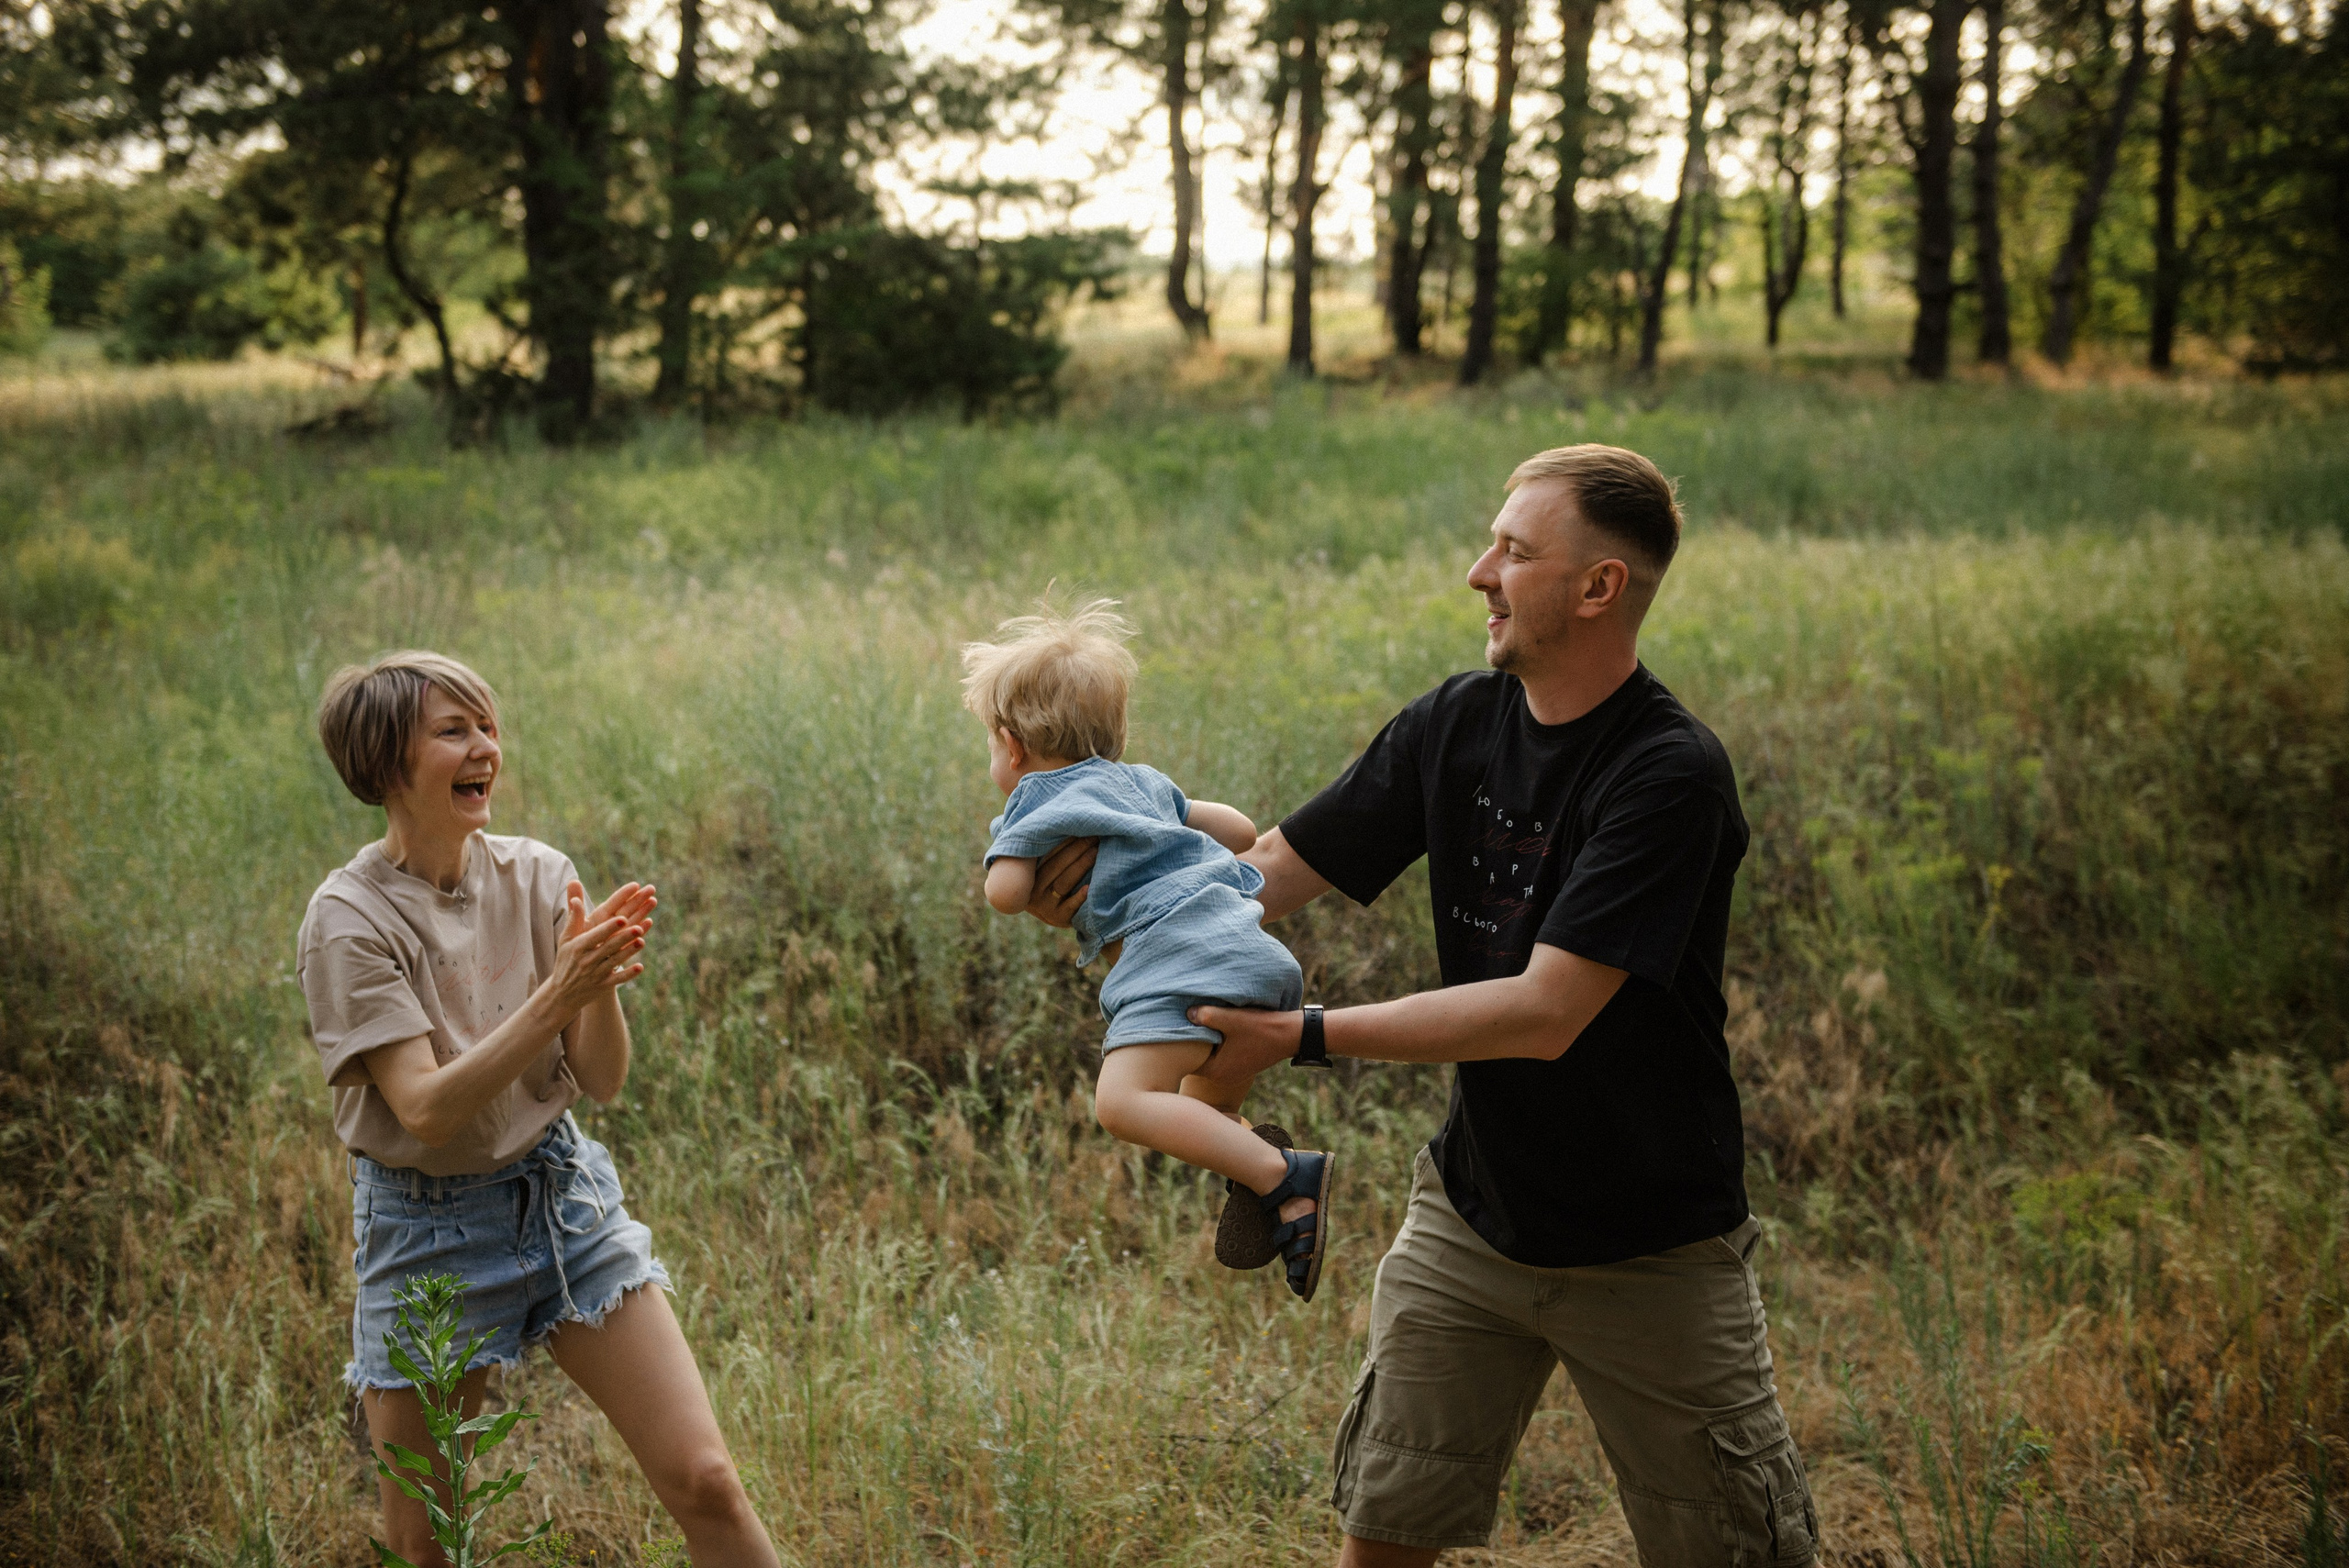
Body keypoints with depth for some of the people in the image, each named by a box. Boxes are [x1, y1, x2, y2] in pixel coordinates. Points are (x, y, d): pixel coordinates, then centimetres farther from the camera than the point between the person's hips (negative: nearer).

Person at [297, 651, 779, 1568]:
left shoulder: (540, 878, -2)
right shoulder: (348, 918, -13)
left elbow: (603, 1080, -3)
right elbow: (426, 1110, -21)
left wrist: (604, 982, -23)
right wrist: (557, 995, -30)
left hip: (562, 1195, 3)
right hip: (429, 1226, -3)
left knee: (704, 1482, -4)